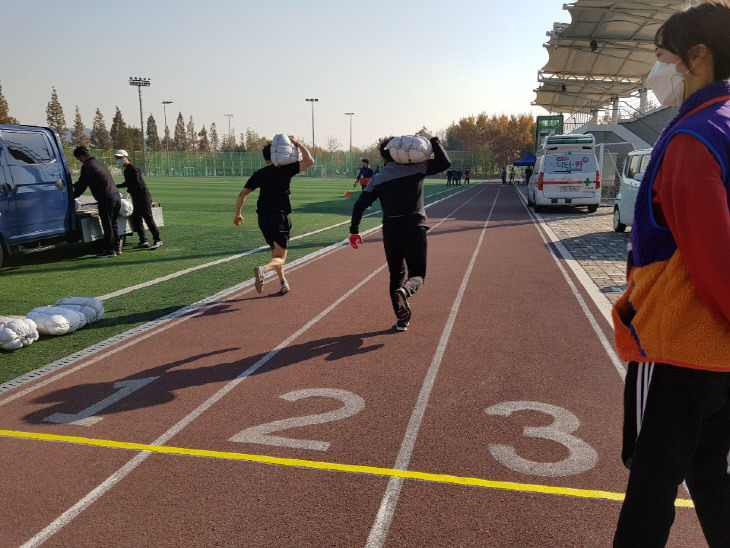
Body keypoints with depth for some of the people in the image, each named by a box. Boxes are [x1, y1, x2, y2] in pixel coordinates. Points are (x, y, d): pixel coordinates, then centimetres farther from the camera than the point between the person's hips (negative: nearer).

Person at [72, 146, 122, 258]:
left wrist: (72, 196, 9)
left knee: (107, 226, -1)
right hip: (117, 196, 9)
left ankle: (109, 250, 4)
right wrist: (74, 187, 38)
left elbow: (82, 185, -4)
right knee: (113, 224, 16)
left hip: (106, 199, -9)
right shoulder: (98, 163, 21)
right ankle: (117, 247, 20)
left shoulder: (87, 166, -8)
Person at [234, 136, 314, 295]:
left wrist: (237, 214, 16)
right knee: (280, 258, -2)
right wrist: (297, 143, 2)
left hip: (263, 218, 5)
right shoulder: (285, 169, -4)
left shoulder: (258, 174, 8)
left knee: (275, 252, 23)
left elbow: (242, 194, 6)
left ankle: (283, 283, 26)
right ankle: (263, 269, -32)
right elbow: (309, 161, -6)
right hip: (280, 217, -5)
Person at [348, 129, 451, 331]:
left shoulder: (377, 179, 8)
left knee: (396, 276, 17)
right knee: (417, 275, 10)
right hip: (415, 230, -2)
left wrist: (354, 231, 13)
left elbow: (359, 205, 5)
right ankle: (404, 291, -25)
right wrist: (432, 140, 10)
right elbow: (445, 162, 4)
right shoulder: (416, 168, 3)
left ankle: (402, 319, 11)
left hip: (390, 233, 2)